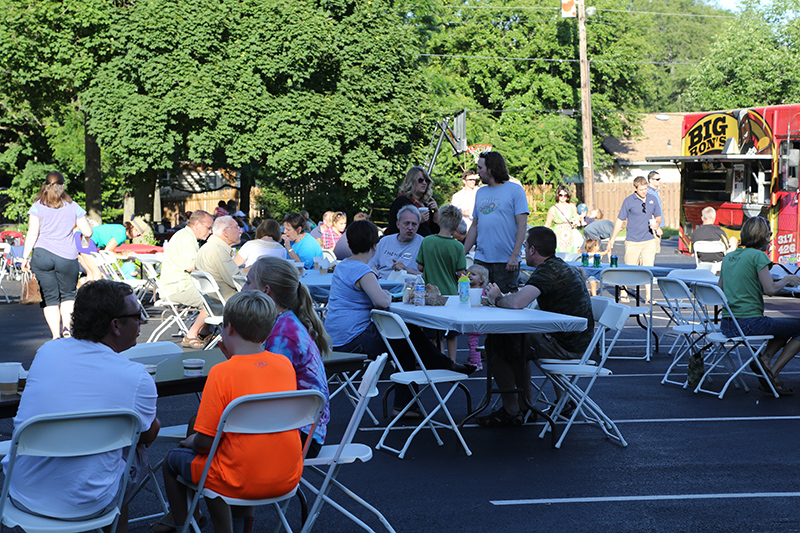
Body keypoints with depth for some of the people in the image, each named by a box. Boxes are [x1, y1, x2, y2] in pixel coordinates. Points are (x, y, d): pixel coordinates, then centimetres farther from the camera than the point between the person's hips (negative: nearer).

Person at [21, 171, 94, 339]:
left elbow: (32, 233, -5)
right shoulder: (73, 207, 5)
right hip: (67, 256, 0)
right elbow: (88, 232, 6)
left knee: (49, 298, 6)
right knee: (68, 294, 14)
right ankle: (66, 326, -8)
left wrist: (25, 256, -1)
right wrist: (76, 224, 28)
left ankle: (56, 335, -1)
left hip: (42, 256, 0)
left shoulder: (37, 207, 1)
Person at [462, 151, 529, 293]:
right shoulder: (480, 193, 16)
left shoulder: (515, 190, -2)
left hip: (506, 261, -5)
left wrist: (515, 256, -16)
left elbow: (522, 225, -8)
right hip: (481, 260, 5)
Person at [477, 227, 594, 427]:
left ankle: (511, 411, 3)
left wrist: (498, 299, -11)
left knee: (497, 343, -5)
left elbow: (518, 302, -32)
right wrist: (502, 297, 6)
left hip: (566, 346, -11)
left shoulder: (547, 271, -19)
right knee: (518, 341, 30)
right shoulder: (562, 267, 14)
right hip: (577, 342, 11)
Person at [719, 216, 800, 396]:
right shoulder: (758, 256, -8)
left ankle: (764, 360, 6)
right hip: (750, 323, -9)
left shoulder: (728, 257, 14)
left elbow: (720, 290, 20)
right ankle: (772, 373, -1)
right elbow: (771, 289, -15)